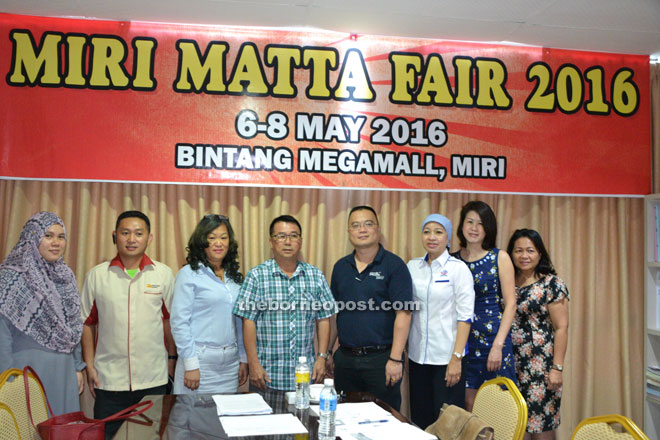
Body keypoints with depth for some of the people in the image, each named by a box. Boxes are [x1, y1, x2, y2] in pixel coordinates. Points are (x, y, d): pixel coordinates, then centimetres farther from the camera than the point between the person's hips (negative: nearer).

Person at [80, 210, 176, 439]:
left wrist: (172, 357, 10)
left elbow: (169, 319, 10)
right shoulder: (96, 275, 2)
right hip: (108, 378, 0)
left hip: (153, 378, 0)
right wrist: (89, 365, 3)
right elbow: (87, 323, 5)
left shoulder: (164, 274, 2)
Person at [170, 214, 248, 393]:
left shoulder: (235, 276, 12)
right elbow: (179, 322, -9)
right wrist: (190, 364, -12)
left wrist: (243, 359, 12)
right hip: (200, 360, -5)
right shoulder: (189, 274, -4)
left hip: (230, 362, 5)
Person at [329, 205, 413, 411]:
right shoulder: (341, 267, 10)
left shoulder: (394, 265, -7)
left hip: (381, 358, -5)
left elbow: (403, 314, -12)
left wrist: (395, 359, -17)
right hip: (345, 358, 5)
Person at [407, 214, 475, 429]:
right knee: (420, 420, 10)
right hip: (417, 355, 4)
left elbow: (465, 316, -9)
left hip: (447, 356, -4)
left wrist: (456, 358, -15)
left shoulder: (458, 268, -6)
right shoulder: (412, 266, 7)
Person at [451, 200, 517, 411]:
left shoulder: (500, 258, 0)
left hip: (493, 337, -2)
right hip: (462, 340, 3)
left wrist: (498, 344, -12)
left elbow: (510, 304, -4)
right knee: (468, 404, 4)